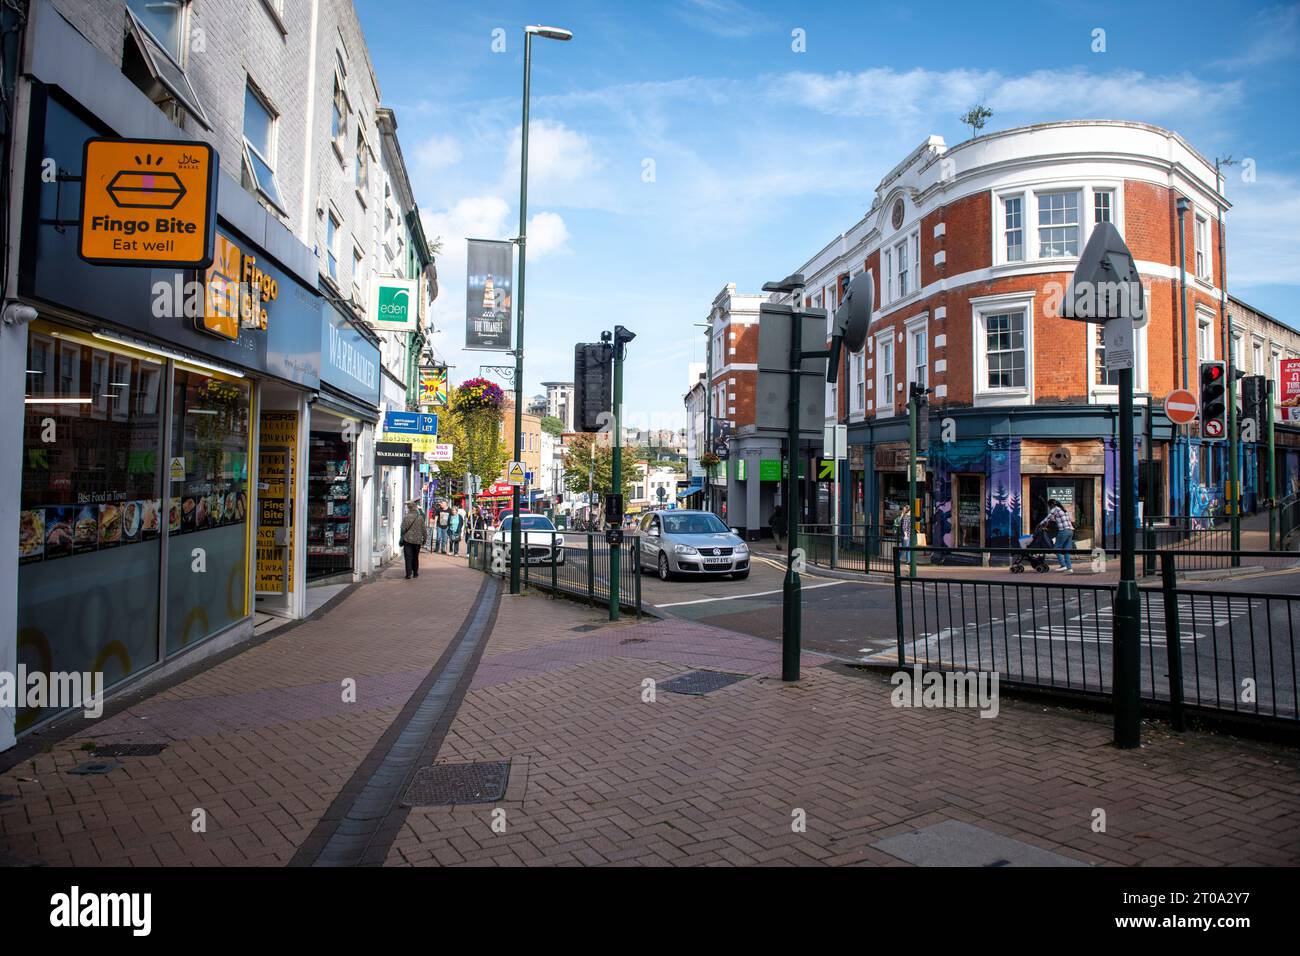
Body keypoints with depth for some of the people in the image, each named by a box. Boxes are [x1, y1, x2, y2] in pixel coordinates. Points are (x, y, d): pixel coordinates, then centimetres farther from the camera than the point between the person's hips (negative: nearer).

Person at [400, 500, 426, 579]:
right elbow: (423, 529, 2)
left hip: (408, 540, -2)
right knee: (415, 557, 15)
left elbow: (403, 529, -7)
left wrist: (401, 539, 2)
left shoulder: (405, 517, -7)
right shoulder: (420, 517, -3)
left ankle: (409, 574, -8)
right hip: (417, 540, 2)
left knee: (408, 557, -1)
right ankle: (415, 573, 22)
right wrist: (424, 538, 14)